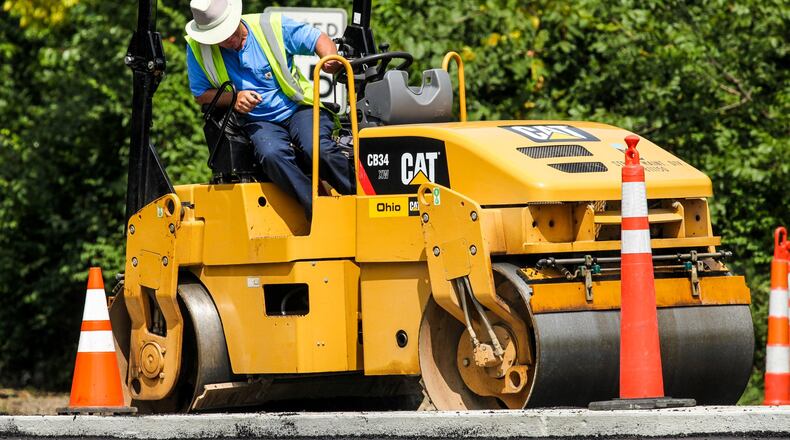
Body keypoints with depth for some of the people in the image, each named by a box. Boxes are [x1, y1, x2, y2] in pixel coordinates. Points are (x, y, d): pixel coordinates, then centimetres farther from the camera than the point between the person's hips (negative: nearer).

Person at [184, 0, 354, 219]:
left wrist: (331, 59, -21)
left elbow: (318, 39, 2)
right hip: (258, 122, 0)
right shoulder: (197, 49, -2)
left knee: (319, 149, -32)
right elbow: (201, 94, 5)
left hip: (299, 109, 0)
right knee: (272, 154, -35)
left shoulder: (272, 26, -4)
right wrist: (232, 98, -15)